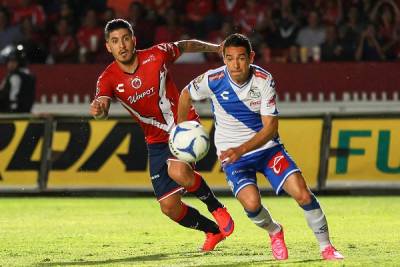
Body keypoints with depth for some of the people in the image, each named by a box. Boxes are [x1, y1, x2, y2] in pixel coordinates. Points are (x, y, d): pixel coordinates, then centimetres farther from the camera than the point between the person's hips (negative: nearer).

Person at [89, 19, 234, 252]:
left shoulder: (157, 55, -13)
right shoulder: (108, 79, -12)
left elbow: (186, 46, 7)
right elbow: (102, 106, -31)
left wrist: (217, 48, 20)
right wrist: (99, 110, -56)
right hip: (157, 141, 3)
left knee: (179, 172, -34)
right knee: (169, 207, -1)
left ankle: (216, 208, -6)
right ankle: (213, 230, 28)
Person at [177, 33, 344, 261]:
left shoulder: (264, 80, -16)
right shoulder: (212, 80, -16)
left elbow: (270, 128, -17)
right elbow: (186, 95, 7)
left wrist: (241, 150, -29)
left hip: (267, 146, 1)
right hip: (232, 155, -1)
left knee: (302, 193, -17)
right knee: (251, 203, -26)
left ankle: (326, 246, 4)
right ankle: (275, 232, 9)